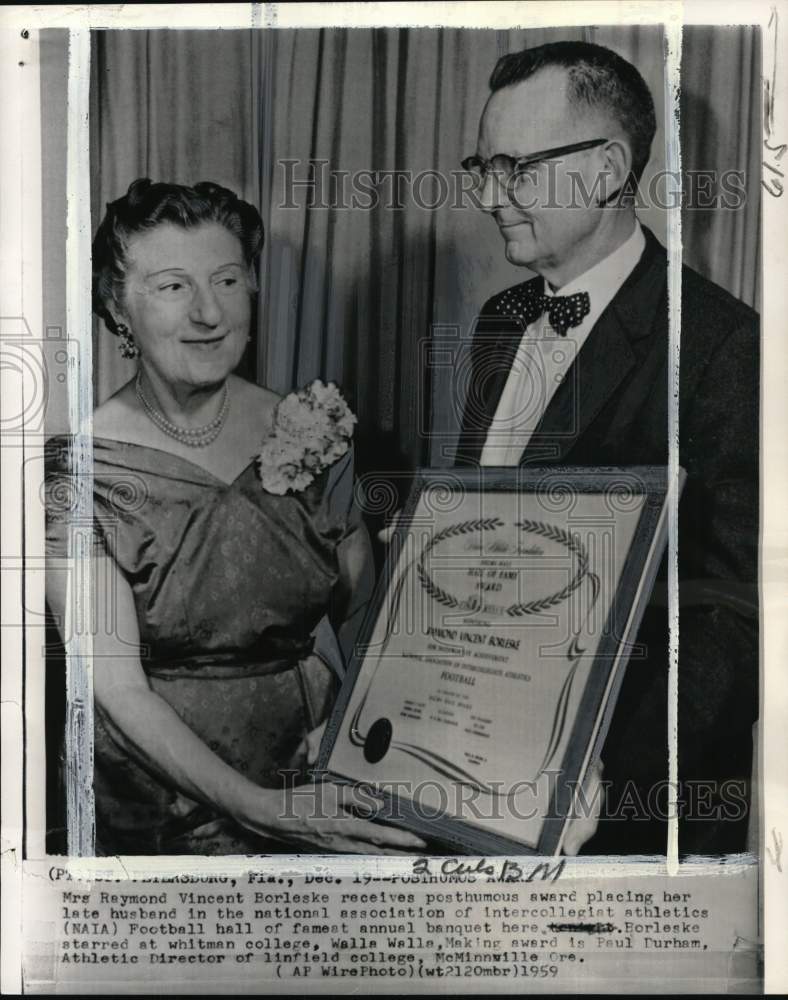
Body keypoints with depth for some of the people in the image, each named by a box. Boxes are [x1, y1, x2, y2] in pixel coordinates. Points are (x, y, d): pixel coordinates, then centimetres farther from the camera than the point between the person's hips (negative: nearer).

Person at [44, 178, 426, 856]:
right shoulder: (80, 470, -16)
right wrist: (257, 807, -28)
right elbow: (117, 692, -18)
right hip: (163, 810, -3)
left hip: (315, 774, 4)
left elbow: (360, 616, 1)